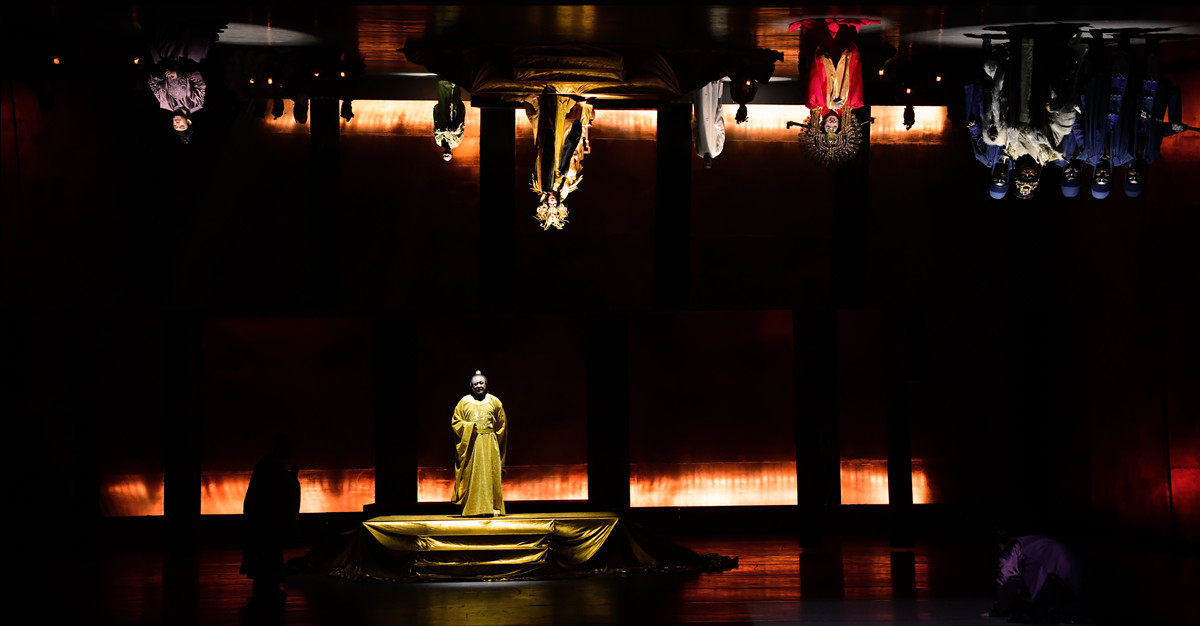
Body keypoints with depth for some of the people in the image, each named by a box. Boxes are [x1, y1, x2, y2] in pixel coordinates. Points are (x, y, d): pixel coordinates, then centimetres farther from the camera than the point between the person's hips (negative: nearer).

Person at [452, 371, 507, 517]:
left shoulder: (494, 402, 9)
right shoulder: (464, 402, 7)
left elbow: (501, 425, 14)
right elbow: (455, 422, 8)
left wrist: (495, 441, 8)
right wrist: (469, 427, -9)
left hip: (490, 444, 1)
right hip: (471, 443, -1)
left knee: (490, 475, -3)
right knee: (471, 476, -4)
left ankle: (492, 507, 1)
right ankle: (472, 508, -2)